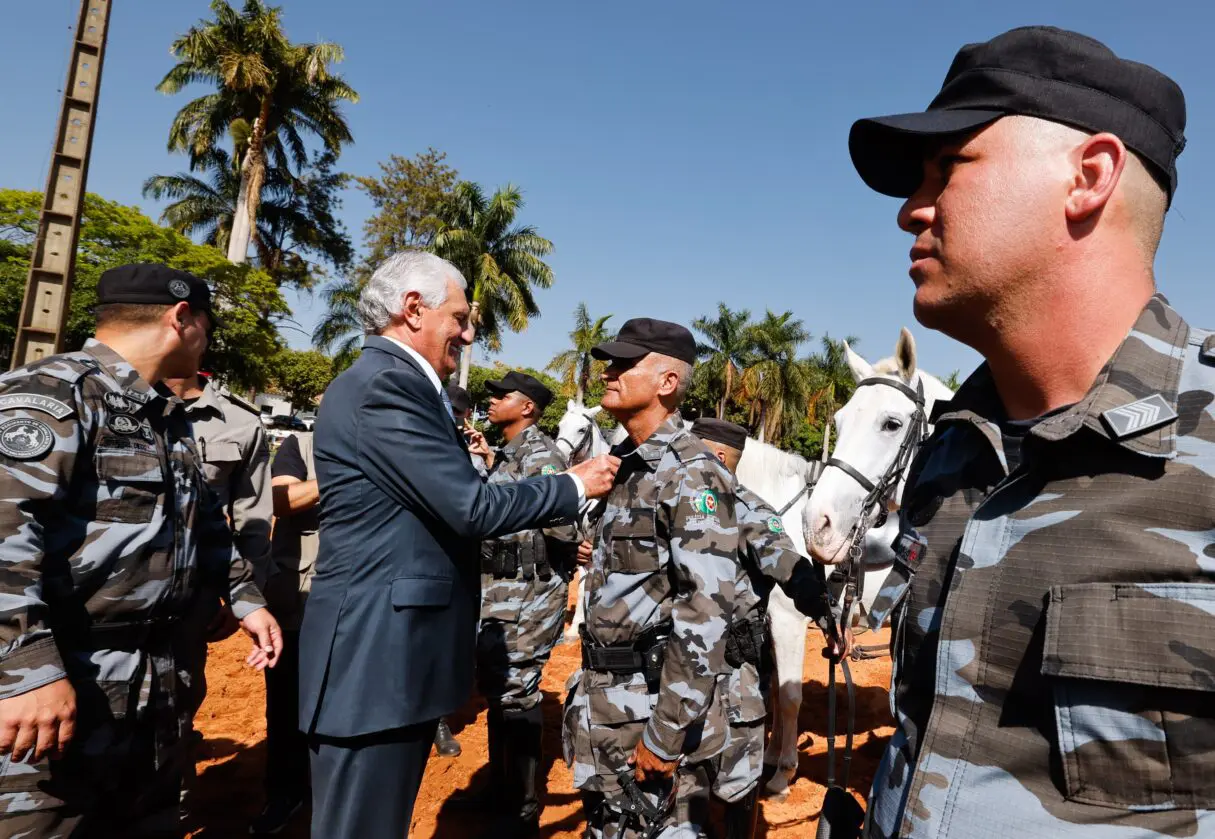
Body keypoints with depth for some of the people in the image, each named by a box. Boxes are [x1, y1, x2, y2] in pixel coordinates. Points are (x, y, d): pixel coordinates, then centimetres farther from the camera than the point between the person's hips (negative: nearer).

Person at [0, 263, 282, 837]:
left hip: (152, 681, 9)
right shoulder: (52, 391, -14)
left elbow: (203, 520, 25)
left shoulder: (169, 419, 15)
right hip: (62, 684, -9)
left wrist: (244, 597, 20)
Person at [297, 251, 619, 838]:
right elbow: (469, 507, -22)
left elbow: (448, 507, 14)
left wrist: (556, 516, 14)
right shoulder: (385, 384, -18)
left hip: (397, 650, 10)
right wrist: (575, 486, -9)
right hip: (376, 653, -10)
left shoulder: (397, 383, 14)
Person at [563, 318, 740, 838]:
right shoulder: (621, 466, 9)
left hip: (653, 703, -8)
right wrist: (585, 692, 16)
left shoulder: (693, 475, -17)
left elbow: (706, 612, -23)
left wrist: (667, 732, -22)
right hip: (603, 700, 8)